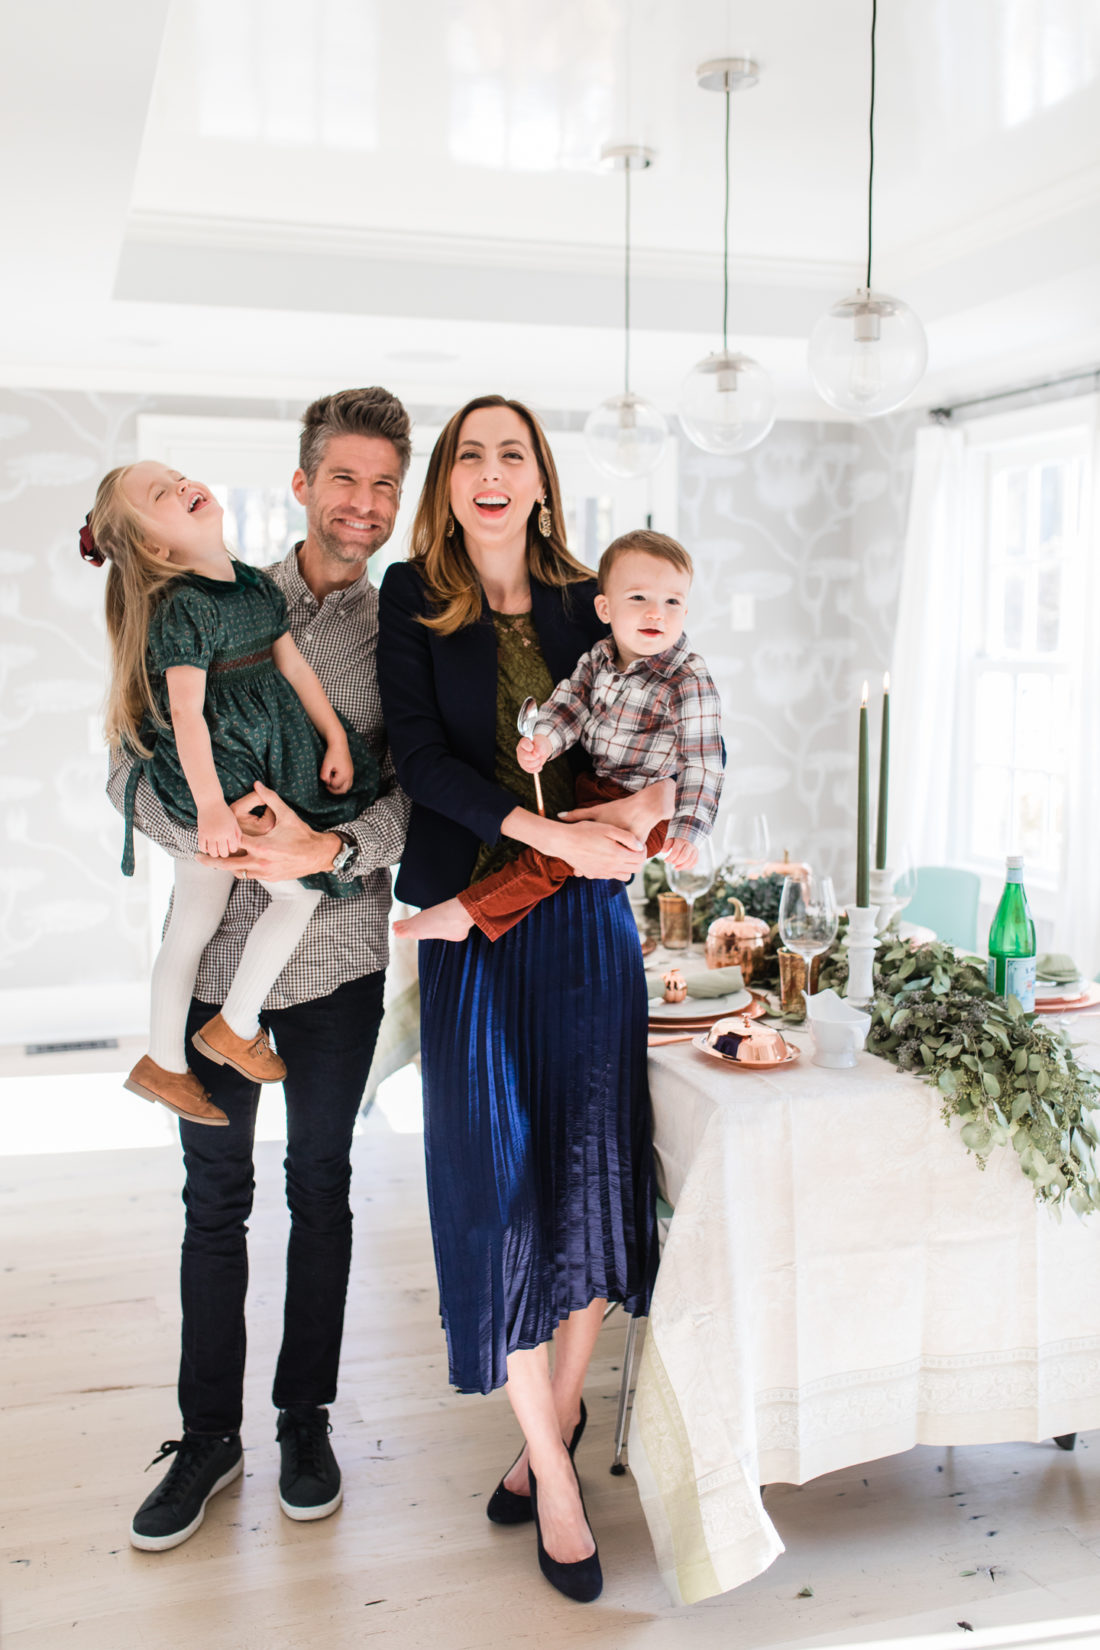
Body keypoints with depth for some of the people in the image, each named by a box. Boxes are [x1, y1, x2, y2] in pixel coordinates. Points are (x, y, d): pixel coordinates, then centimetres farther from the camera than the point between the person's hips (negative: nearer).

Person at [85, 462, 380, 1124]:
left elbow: (294, 666, 12)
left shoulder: (257, 584, 7)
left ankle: (163, 1064, 26)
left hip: (267, 763, 7)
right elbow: (186, 713, -22)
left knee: (194, 924, 14)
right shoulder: (181, 607, -18)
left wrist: (335, 739, 8)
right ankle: (236, 1027, 14)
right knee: (301, 888, -2)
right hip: (210, 774, -7)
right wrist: (211, 807, -27)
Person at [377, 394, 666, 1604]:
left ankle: (559, 1420, 26)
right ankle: (552, 1467, 13)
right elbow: (419, 754, -9)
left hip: (589, 916, 2)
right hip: (476, 920, -2)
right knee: (500, 1174, -2)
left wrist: (651, 799, -13)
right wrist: (552, 832, -20)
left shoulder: (587, 601, 8)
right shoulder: (413, 600, 2)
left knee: (592, 1165, 4)